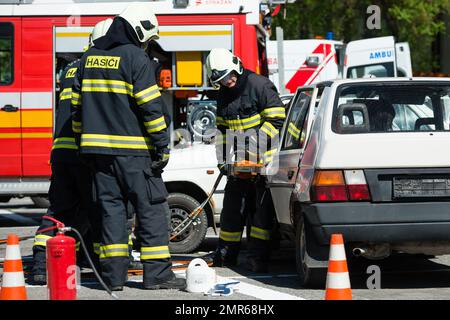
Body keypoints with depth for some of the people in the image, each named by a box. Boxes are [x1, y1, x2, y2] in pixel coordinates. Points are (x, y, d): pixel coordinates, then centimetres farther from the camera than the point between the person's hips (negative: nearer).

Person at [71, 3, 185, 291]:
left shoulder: (90, 58, 13)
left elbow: (78, 105, 17)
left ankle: (114, 274, 7)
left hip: (99, 148, 7)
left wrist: (85, 142, 23)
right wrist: (162, 146, -10)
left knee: (111, 207, 9)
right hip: (132, 149, -7)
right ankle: (157, 273, -4)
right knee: (151, 207, -1)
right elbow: (151, 107, -14)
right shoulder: (136, 58, -9)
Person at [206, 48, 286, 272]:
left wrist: (255, 141, -21)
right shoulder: (223, 95, 13)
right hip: (238, 163, 7)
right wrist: (222, 160, 10)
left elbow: (277, 120, -12)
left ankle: (257, 258, -5)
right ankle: (225, 256, 19)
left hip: (264, 161, -7)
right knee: (232, 208, 10)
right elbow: (222, 129, 20)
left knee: (262, 211, -5)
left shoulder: (259, 85, -10)